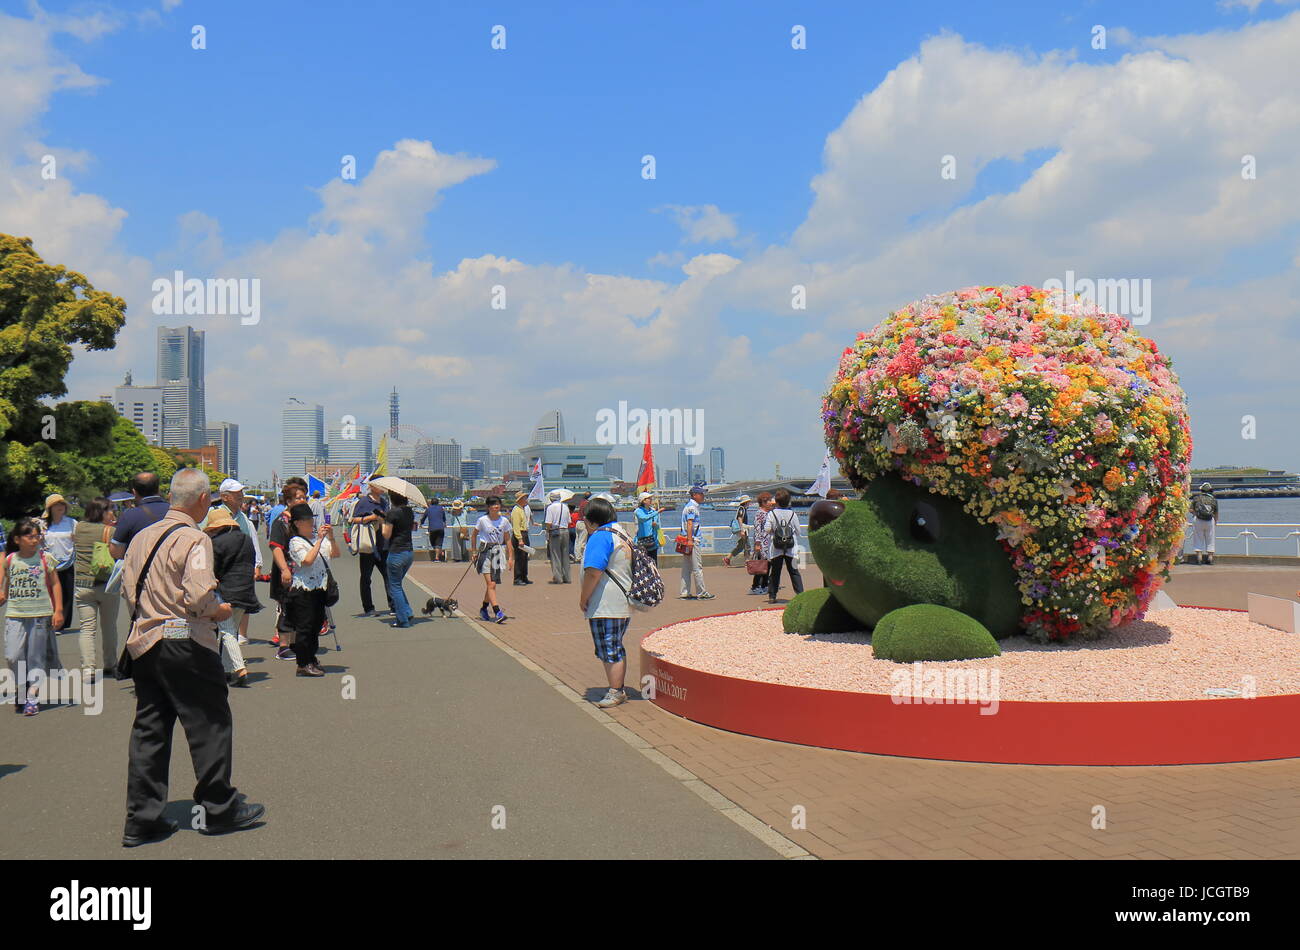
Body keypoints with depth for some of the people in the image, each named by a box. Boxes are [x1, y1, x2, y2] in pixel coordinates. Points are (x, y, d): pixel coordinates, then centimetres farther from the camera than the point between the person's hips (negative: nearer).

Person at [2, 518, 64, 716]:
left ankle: (32, 696, 9)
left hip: (40, 614, -1)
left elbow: (55, 584, 2)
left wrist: (58, 611, -1)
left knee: (36, 657, 3)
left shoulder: (45, 558, -2)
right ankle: (20, 691, 17)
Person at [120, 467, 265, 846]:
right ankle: (219, 808, 15)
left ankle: (142, 819, 15)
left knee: (148, 728, 11)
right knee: (210, 724, 5)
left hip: (143, 642, 8)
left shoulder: (141, 537, 10)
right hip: (185, 644, -7)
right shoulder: (194, 539, -14)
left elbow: (128, 591, 14)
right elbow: (199, 598, -22)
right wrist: (221, 609, -4)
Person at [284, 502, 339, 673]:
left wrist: (331, 538, -7)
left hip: (319, 588, 7)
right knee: (304, 627, -3)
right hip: (302, 590, -7)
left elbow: (335, 554, 8)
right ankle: (302, 664, 4)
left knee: (317, 624, 13)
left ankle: (311, 660, 24)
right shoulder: (296, 542, -9)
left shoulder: (318, 537, 10)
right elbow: (307, 560, -24)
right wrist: (319, 540, -22)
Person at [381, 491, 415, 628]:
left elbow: (386, 535, -12)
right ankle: (407, 613, 15)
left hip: (396, 553, -7)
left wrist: (383, 523, 4)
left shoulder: (392, 513, -14)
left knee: (395, 586, 3)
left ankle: (403, 620, 3)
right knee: (397, 584, 22)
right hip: (410, 551, 7)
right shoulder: (410, 511, 7)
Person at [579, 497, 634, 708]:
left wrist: (583, 598, -13)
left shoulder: (600, 536, -15)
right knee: (616, 648, 16)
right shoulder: (621, 534, 15)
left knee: (609, 651, -2)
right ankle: (618, 689, 23)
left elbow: (593, 572, -24)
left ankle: (615, 692, 3)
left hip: (605, 606, -10)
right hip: (623, 604, 10)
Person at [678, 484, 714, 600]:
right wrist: (689, 540, -25)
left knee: (686, 567, 9)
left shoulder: (692, 506, 19)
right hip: (692, 539, -10)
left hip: (688, 540, 10)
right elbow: (689, 523, -20)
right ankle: (701, 593, -3)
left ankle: (685, 593, 10)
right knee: (697, 567, -6)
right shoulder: (692, 507, -12)